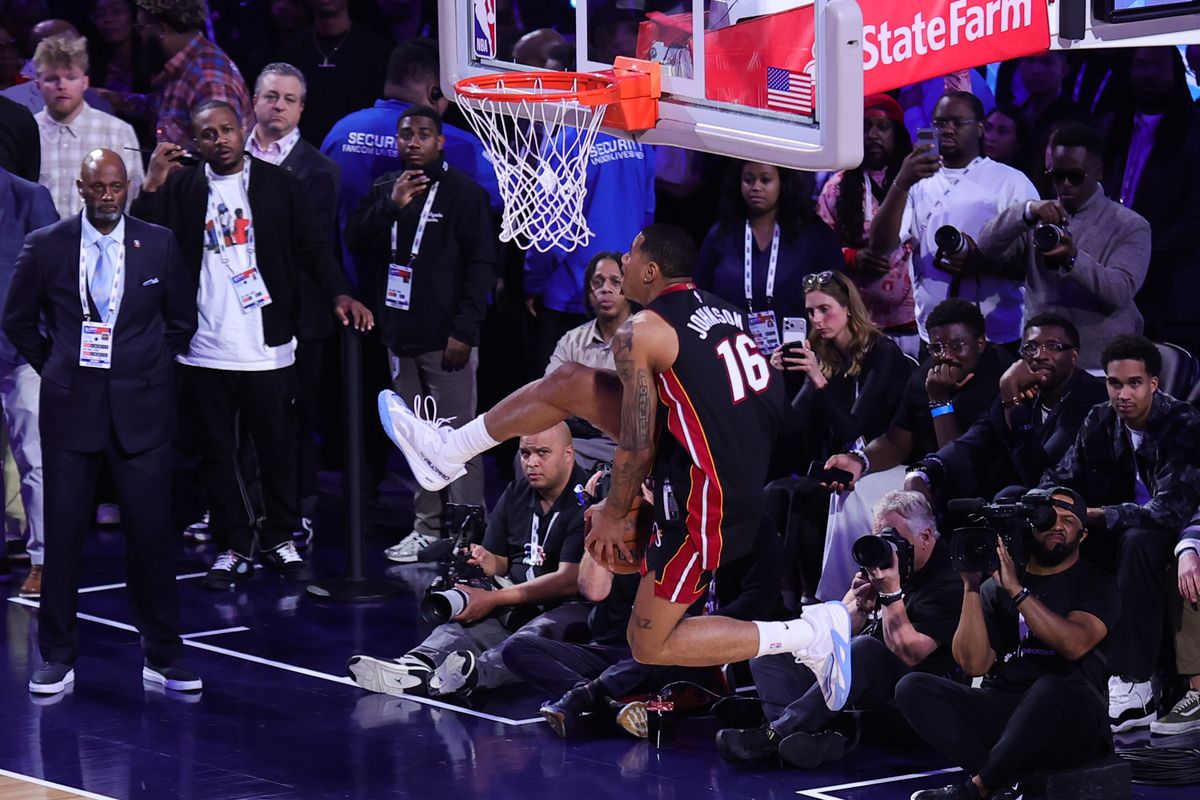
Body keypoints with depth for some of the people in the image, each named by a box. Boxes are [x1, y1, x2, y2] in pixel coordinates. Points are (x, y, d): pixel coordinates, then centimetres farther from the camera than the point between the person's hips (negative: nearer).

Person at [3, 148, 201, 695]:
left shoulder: (159, 244, 2)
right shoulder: (46, 246, 0)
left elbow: (181, 319, 14)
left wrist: (149, 370, 11)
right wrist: (56, 369, 9)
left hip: (140, 409, 0)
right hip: (70, 407, 0)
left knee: (151, 532, -1)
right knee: (63, 533, 2)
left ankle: (162, 657, 9)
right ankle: (58, 657, 12)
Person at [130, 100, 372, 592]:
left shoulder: (279, 185, 2)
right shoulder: (180, 188, 4)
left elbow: (313, 247, 0)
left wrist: (339, 293, -16)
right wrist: (152, 187, -16)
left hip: (267, 347, -1)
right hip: (205, 349, 1)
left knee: (278, 448, 6)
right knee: (218, 451, 8)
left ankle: (281, 540, 20)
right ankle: (234, 547, 16)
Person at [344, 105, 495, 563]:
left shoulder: (463, 192, -4)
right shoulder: (386, 189, 13)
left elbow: (481, 263, -7)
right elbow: (354, 242, 4)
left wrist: (464, 331, -13)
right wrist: (390, 206, -12)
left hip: (446, 338, -5)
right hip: (400, 336, 5)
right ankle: (427, 527, 15)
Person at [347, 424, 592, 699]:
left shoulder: (586, 501, -11)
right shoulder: (515, 496, 14)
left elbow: (569, 580, -18)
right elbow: (501, 564, 18)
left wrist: (493, 599, -21)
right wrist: (485, 561, -9)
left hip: (569, 606, -6)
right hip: (517, 606, 7)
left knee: (540, 633, -40)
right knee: (466, 620, -24)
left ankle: (476, 674, -68)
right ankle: (417, 666, -54)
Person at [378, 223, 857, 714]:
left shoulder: (642, 332, -14)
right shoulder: (722, 311, 10)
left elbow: (635, 449, -13)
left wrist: (613, 514, 6)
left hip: (706, 497, -9)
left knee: (650, 645, 4)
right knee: (568, 383, 11)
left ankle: (811, 634, -1)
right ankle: (447, 453, 28)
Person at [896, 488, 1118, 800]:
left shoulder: (1095, 584, 5)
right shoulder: (995, 586, 13)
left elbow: (1075, 644, -16)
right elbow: (974, 664, 1)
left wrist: (1017, 590, -16)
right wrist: (971, 586, -6)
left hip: (1068, 722, -4)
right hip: (1000, 713, 4)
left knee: (1052, 689, -39)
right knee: (912, 687, -16)